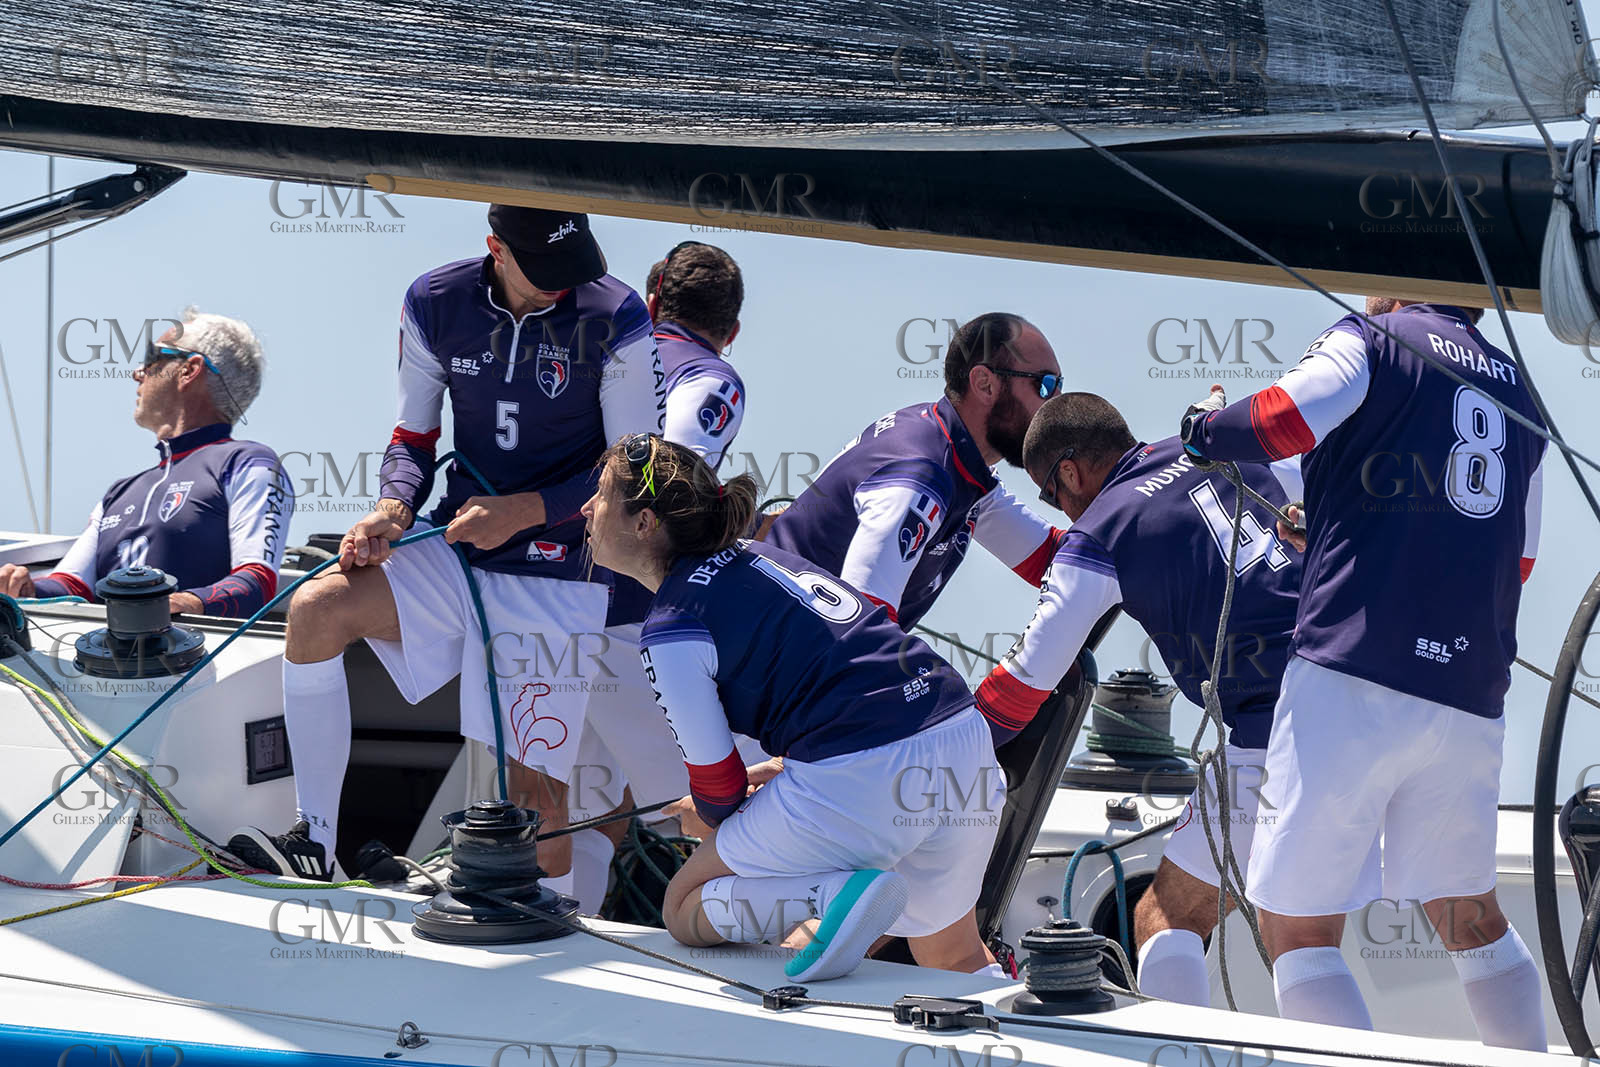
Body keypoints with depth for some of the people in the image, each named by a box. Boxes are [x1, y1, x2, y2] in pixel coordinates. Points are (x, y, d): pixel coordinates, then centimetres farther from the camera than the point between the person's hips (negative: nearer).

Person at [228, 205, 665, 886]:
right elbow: (413, 440, 9)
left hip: (557, 573, -3)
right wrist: (392, 510, -13)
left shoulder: (615, 319, -11)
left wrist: (524, 510, -16)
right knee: (316, 608, -21)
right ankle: (313, 846, -15)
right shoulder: (435, 305, -1)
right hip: (455, 552, 3)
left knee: (536, 785, -8)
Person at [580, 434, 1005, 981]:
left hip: (860, 781, -8)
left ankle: (842, 892, -14)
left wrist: (719, 817, 25)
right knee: (946, 947, 32)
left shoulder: (671, 632, -6)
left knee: (685, 911, 10)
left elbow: (717, 787, 2)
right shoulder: (755, 554, 19)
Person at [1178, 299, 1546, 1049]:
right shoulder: (1517, 389, 20)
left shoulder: (1374, 341, 1)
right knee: (1468, 911, 23)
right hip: (1472, 692, 6)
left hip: (1353, 681, -6)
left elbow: (1283, 421, -19)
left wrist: (1205, 426, 4)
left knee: (1297, 926, -2)